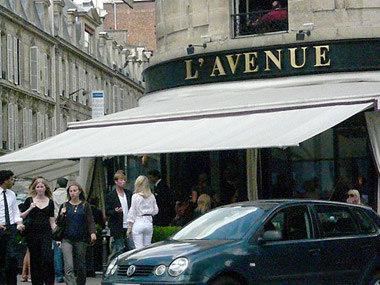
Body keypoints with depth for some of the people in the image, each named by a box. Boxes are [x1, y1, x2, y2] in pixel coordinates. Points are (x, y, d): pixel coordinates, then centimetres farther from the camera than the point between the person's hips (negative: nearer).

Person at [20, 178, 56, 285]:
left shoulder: (50, 202, 9)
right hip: (32, 233, 0)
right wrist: (30, 209, -13)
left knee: (47, 258, -14)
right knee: (35, 260, 3)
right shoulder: (29, 200, 5)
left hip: (46, 233, 0)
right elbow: (21, 217, 3)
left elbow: (52, 220, 10)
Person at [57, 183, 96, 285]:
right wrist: (61, 214, -7)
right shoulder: (65, 206, 10)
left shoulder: (85, 206, 6)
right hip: (67, 240, 0)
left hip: (81, 240, 0)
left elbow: (90, 221, 0)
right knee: (68, 267, -14)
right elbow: (59, 223, 11)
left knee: (81, 266, 7)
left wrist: (92, 232, -17)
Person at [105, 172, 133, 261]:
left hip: (129, 226, 4)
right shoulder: (110, 196, -1)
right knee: (119, 250, -1)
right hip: (117, 228, -4)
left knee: (132, 248, -2)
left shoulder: (129, 193, 12)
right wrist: (115, 211, -22)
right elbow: (107, 212, -2)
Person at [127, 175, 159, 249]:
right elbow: (155, 211, 10)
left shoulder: (135, 196, -6)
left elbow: (132, 213, -4)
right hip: (149, 223, 4)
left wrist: (130, 228, 1)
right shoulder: (151, 196, 3)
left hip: (138, 223, -4)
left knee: (139, 248, -3)